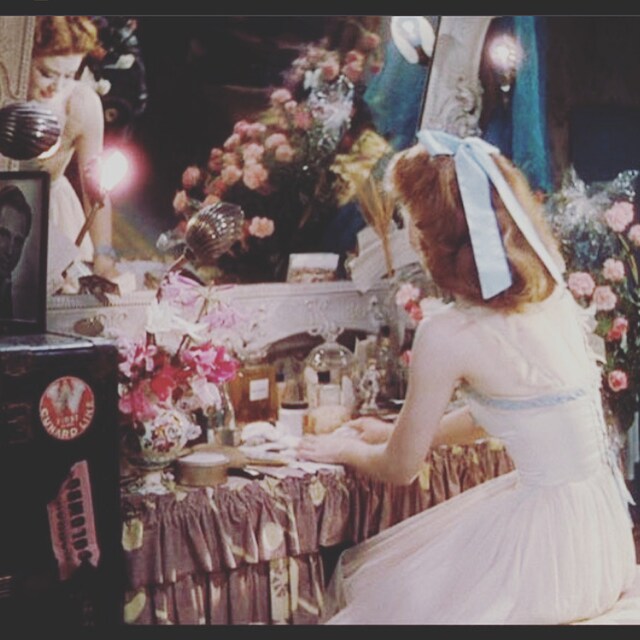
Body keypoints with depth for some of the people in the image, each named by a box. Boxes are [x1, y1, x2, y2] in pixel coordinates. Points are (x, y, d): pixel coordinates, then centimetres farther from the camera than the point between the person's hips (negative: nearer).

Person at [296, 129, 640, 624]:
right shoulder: (554, 293, 2)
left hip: (546, 539, -7)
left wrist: (348, 451, 17)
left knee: (368, 591, 13)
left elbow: (400, 470, -4)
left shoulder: (447, 334, -19)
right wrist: (397, 433, 27)